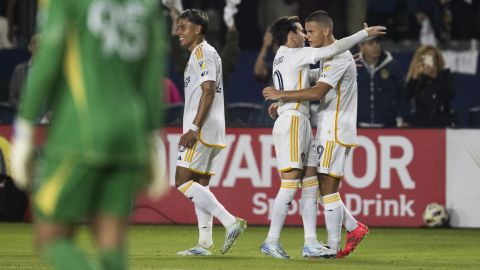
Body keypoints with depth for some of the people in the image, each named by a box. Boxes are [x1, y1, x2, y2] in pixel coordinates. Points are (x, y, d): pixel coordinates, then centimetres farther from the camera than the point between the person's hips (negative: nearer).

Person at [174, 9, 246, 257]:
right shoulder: (200, 54, 22)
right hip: (209, 133, 10)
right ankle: (205, 243, 5)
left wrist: (193, 129, -22)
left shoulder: (203, 53, -9)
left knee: (183, 182, -14)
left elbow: (208, 91, -18)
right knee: (199, 185, 8)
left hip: (202, 130, -10)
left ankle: (230, 222, -20)